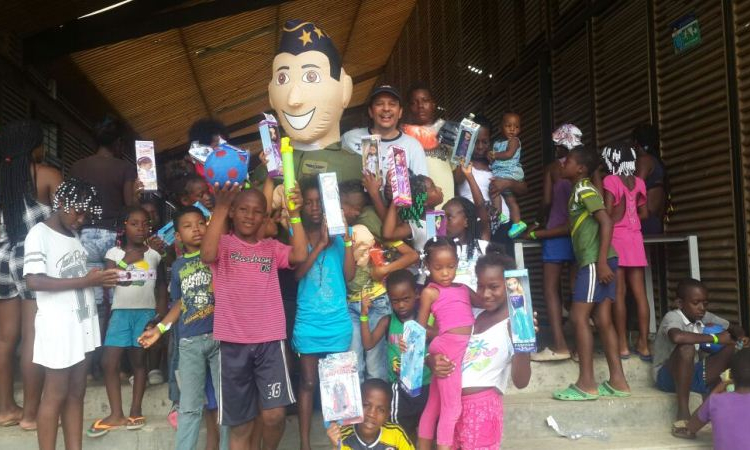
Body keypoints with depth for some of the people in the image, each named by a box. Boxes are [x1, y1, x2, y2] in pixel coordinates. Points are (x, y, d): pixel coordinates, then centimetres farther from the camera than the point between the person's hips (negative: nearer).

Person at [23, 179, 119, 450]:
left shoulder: (73, 235, 15)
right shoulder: (39, 234, -8)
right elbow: (33, 281, -19)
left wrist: (100, 279, 4)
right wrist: (85, 280, -21)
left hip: (81, 322, 8)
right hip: (58, 326, -8)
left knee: (76, 393, 10)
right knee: (56, 395, -1)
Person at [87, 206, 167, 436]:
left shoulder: (154, 254, 5)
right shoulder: (114, 253, 2)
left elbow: (161, 285, 10)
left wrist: (161, 312, 3)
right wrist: (126, 261, -16)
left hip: (146, 312, 0)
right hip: (121, 312, 0)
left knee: (139, 360, 7)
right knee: (109, 362, -4)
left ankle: (135, 411, 18)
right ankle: (116, 414, 8)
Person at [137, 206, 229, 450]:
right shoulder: (178, 266, 12)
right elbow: (181, 303, 19)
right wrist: (160, 328, 13)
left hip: (220, 336, -3)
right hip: (190, 342, 3)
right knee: (189, 406, 9)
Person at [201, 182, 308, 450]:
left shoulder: (272, 247, 11)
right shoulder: (223, 243, 4)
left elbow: (300, 255, -6)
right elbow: (207, 254, -19)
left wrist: (294, 214, -8)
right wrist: (220, 208, -24)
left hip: (270, 340, 1)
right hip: (233, 342, -1)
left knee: (274, 415, -7)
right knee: (239, 424, 8)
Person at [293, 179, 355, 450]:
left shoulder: (337, 238, 5)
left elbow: (349, 275, -1)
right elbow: (297, 273, -12)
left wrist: (347, 240, -7)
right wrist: (320, 244, -17)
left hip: (338, 322, 1)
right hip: (308, 323, -1)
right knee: (308, 383, 5)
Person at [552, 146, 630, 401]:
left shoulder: (584, 189, -7)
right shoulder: (579, 191, 21)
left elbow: (606, 222, -17)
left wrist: (601, 261, -23)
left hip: (595, 261, -9)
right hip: (592, 261, 9)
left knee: (579, 316, -10)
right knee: (603, 320, 7)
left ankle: (586, 384, -9)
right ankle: (617, 381, 8)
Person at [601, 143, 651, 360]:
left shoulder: (610, 181, -6)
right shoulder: (638, 182, 9)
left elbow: (608, 214, -11)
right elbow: (644, 213, 14)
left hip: (616, 239, -5)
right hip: (635, 239, 5)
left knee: (619, 294, -2)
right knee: (640, 294, 4)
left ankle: (623, 345, 0)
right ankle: (643, 344, 7)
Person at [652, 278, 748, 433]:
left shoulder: (705, 317, 4)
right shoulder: (672, 317, -19)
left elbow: (734, 328, 15)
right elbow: (677, 337, -42)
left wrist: (740, 336, -10)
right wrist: (714, 338, -32)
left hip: (695, 373, 7)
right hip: (669, 375, -7)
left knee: (734, 347, -6)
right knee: (686, 348, -37)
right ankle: (683, 411, -29)